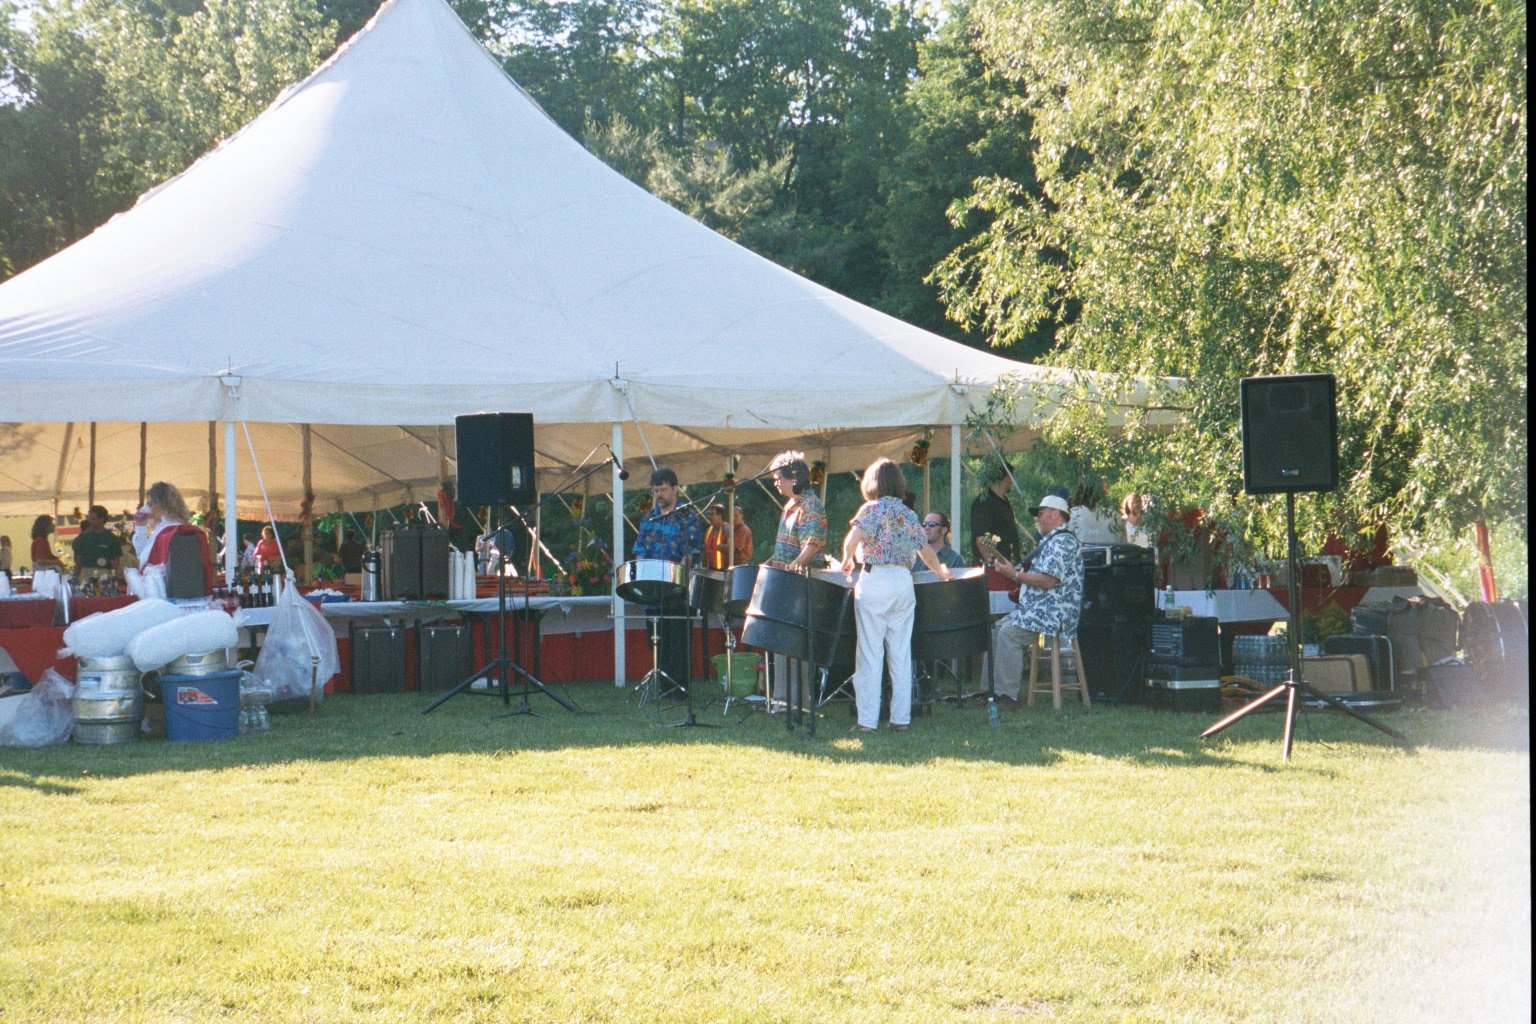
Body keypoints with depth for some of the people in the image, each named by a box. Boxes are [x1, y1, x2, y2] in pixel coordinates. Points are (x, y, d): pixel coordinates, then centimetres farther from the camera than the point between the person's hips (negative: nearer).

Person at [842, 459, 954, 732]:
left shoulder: (871, 509, -3)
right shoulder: (909, 515, 12)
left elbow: (852, 540, -17)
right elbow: (927, 553, 16)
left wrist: (847, 562, 2)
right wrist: (942, 571, 34)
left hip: (874, 581, -4)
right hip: (904, 582, 5)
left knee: (870, 654, -2)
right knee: (901, 655, 9)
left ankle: (867, 720, -4)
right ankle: (901, 718, 9)